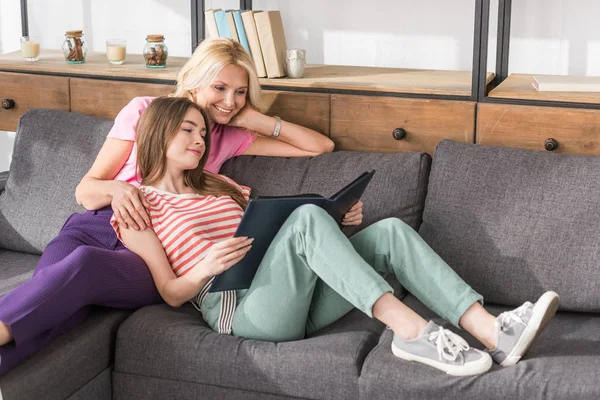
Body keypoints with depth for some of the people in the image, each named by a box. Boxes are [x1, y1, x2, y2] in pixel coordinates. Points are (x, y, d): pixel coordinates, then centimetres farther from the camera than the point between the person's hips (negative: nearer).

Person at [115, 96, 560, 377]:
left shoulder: (215, 185, 29)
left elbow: (274, 231, 25)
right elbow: (171, 293, 2)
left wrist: (338, 223, 6)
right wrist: (204, 268, -20)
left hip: (293, 301, 7)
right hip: (236, 307, -6)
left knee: (389, 231, -14)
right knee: (308, 216, -31)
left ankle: (491, 330, -28)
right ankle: (411, 330, -39)